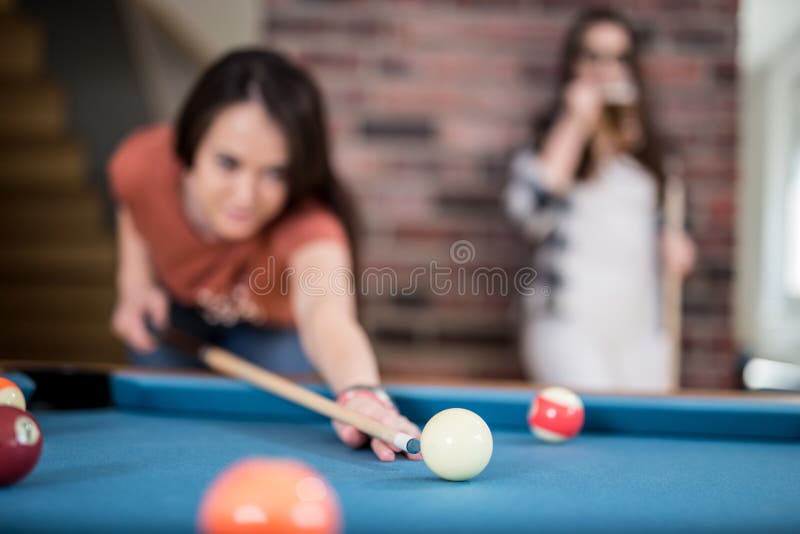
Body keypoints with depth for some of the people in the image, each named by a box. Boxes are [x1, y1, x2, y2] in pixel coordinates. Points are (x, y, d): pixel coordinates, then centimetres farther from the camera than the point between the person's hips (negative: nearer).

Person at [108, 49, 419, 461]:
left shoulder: (307, 225, -48)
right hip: (177, 308, 3)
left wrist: (361, 393, -91)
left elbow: (327, 312, -71)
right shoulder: (142, 163, -36)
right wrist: (134, 280, -20)